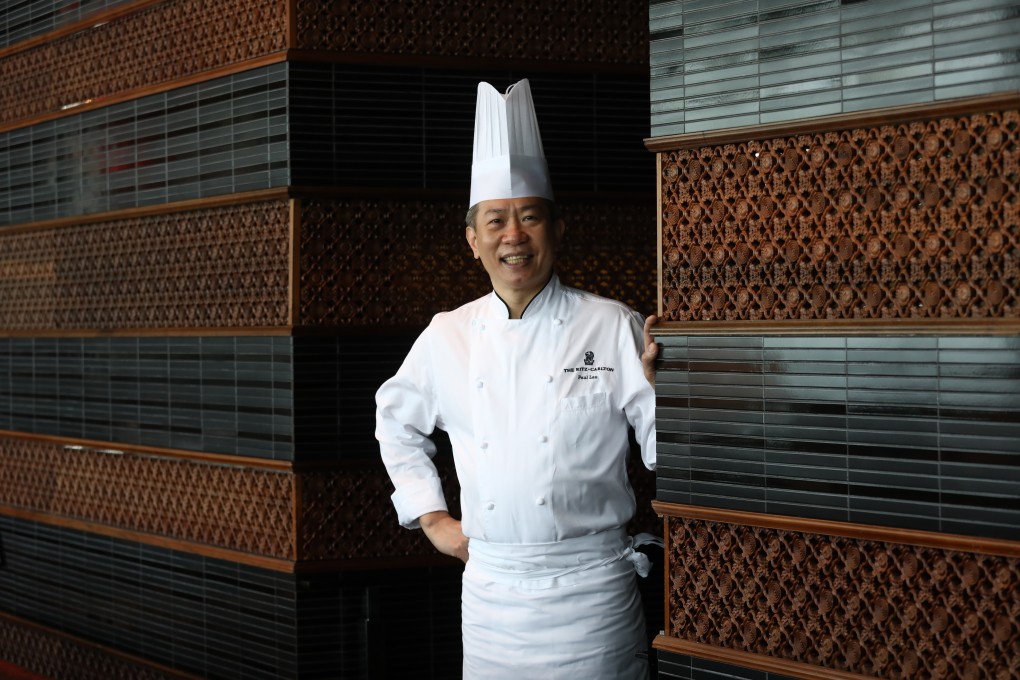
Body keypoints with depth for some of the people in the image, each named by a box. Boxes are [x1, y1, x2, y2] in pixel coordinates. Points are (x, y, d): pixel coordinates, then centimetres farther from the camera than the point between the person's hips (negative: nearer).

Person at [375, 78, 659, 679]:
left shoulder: (611, 326, -5)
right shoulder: (447, 336, 4)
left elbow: (662, 452, -4)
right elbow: (397, 421, 21)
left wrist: (656, 383, -22)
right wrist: (431, 517, 14)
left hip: (590, 584, -2)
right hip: (490, 588, 3)